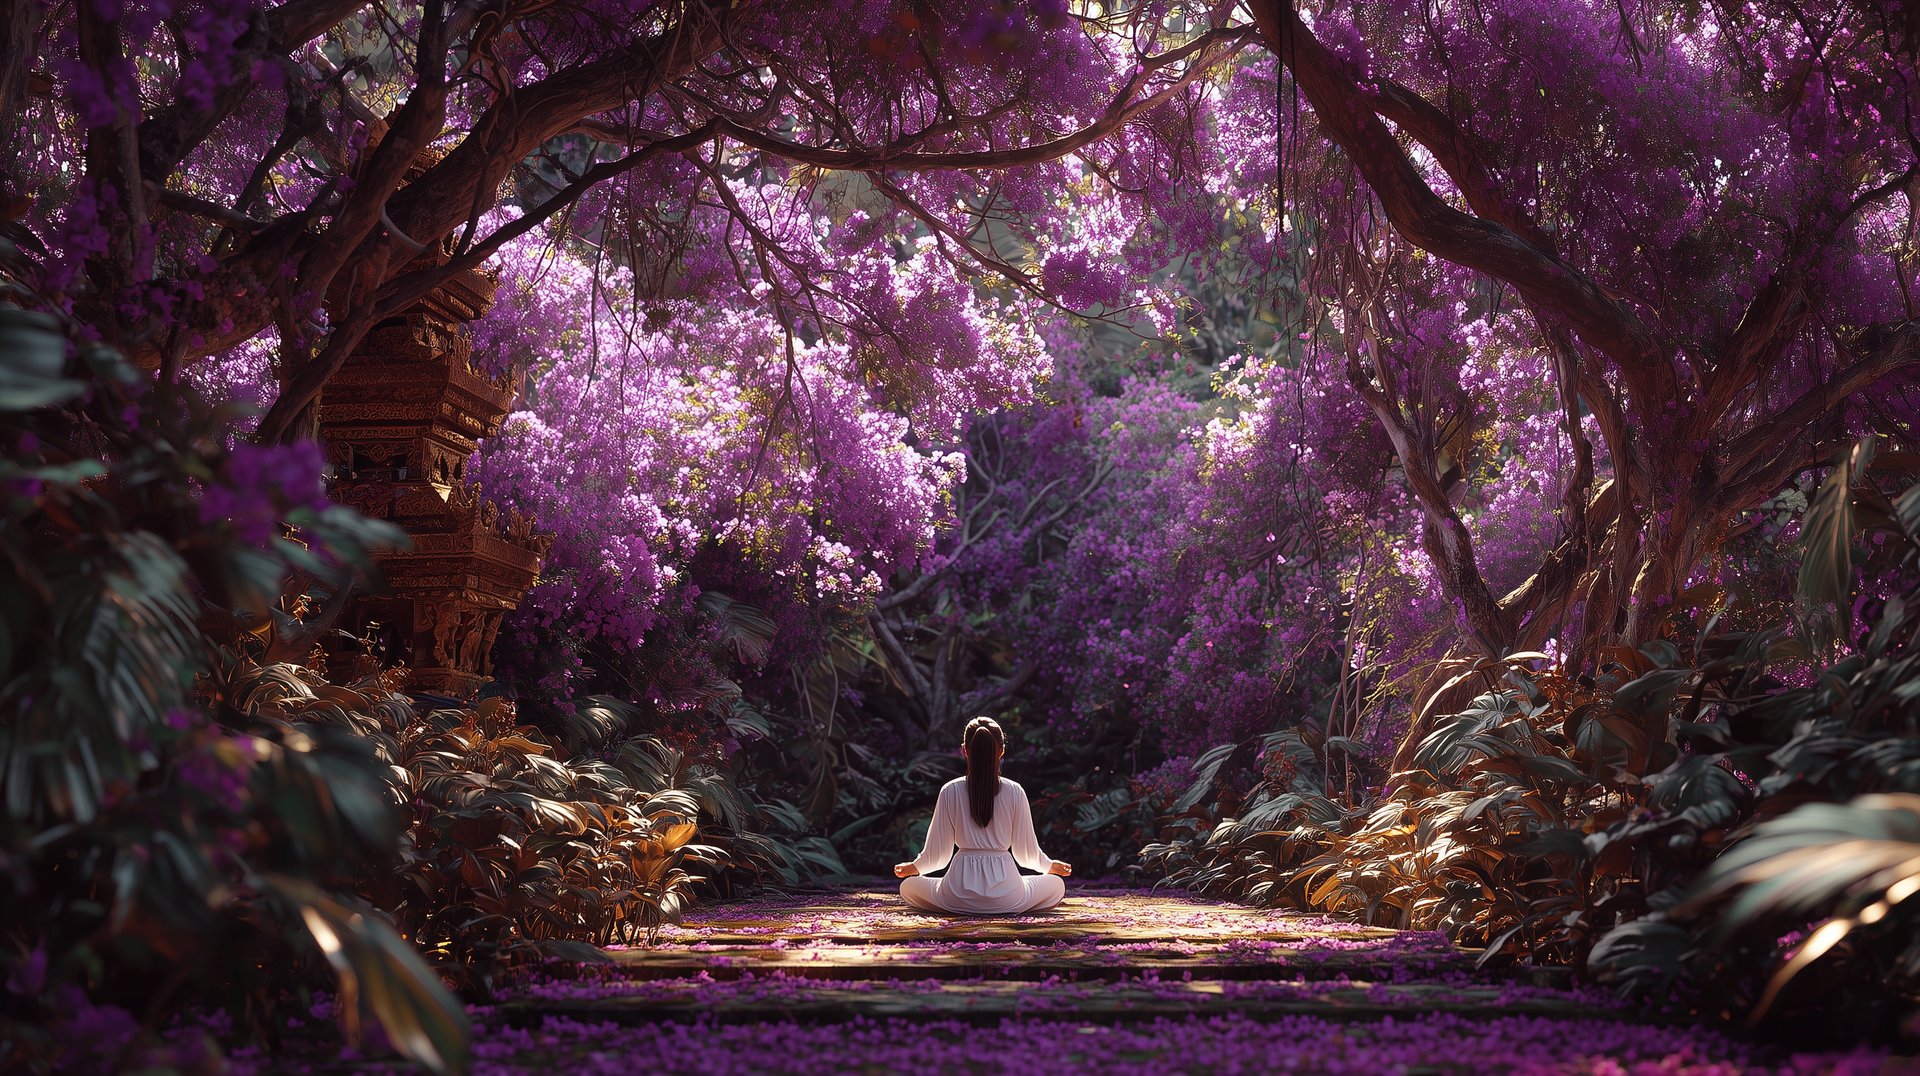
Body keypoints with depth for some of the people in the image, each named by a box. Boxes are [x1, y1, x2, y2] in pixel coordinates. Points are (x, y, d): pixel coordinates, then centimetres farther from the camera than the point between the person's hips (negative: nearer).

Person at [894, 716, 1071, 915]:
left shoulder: (950, 792, -3)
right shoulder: (1015, 792, -3)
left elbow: (938, 853, 4)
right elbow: (1025, 852, 5)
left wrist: (915, 867, 26)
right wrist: (1049, 865, 28)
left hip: (959, 898, 0)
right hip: (1007, 898, 0)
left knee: (908, 887, 27)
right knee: (1057, 884, 27)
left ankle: (967, 906, 4)